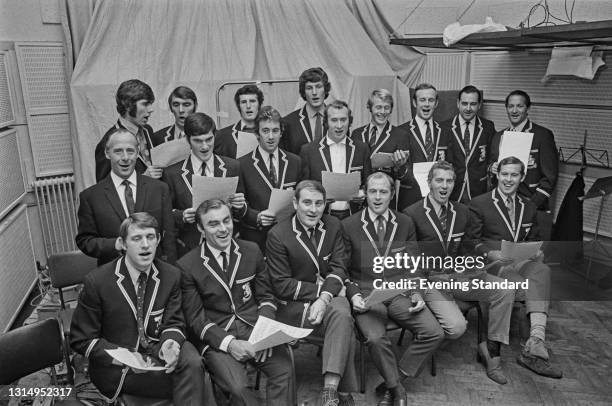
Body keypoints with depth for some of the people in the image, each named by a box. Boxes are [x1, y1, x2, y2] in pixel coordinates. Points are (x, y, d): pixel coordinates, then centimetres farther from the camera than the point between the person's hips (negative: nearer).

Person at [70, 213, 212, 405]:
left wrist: (171, 342, -24)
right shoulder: (96, 282, -13)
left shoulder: (171, 276, -4)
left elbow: (174, 323, 2)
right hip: (117, 367, -3)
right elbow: (81, 340, -7)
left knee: (192, 361, -30)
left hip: (156, 351, 4)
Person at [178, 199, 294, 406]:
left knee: (284, 369, -24)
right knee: (238, 387, -28)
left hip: (254, 328, 3)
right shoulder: (187, 266, -3)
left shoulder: (252, 251, 6)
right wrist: (229, 343, -16)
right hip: (216, 336, -2)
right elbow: (195, 319, -2)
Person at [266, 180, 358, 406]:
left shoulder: (333, 226, 4)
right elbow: (281, 285, -9)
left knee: (341, 312, -32)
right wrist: (319, 290, -14)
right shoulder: (278, 235, -9)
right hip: (292, 305, -4)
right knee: (344, 325, -28)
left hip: (329, 297, 4)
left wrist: (325, 297, -20)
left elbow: (339, 269, -1)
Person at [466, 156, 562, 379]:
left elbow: (534, 239, 25)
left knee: (541, 270, -34)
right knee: (537, 288, -30)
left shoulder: (529, 207, 21)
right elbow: (471, 240, 2)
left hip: (521, 261, 4)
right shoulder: (479, 204, 5)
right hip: (492, 265, -3)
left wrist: (537, 251, 1)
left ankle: (535, 344, -40)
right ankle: (536, 343, -23)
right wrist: (490, 252, -16)